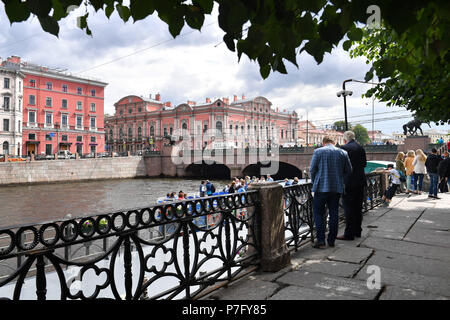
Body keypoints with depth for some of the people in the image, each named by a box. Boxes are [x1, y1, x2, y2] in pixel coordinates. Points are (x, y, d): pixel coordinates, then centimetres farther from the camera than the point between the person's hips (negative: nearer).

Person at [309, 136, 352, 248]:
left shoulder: (318, 152, -4)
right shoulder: (343, 153, 5)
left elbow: (312, 170, -4)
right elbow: (348, 171, 7)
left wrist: (314, 183, 10)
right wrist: (341, 183, 17)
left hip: (321, 187, -3)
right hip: (337, 188, 3)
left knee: (318, 213, 4)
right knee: (334, 214, 11)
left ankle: (321, 240, -1)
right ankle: (331, 240, 17)